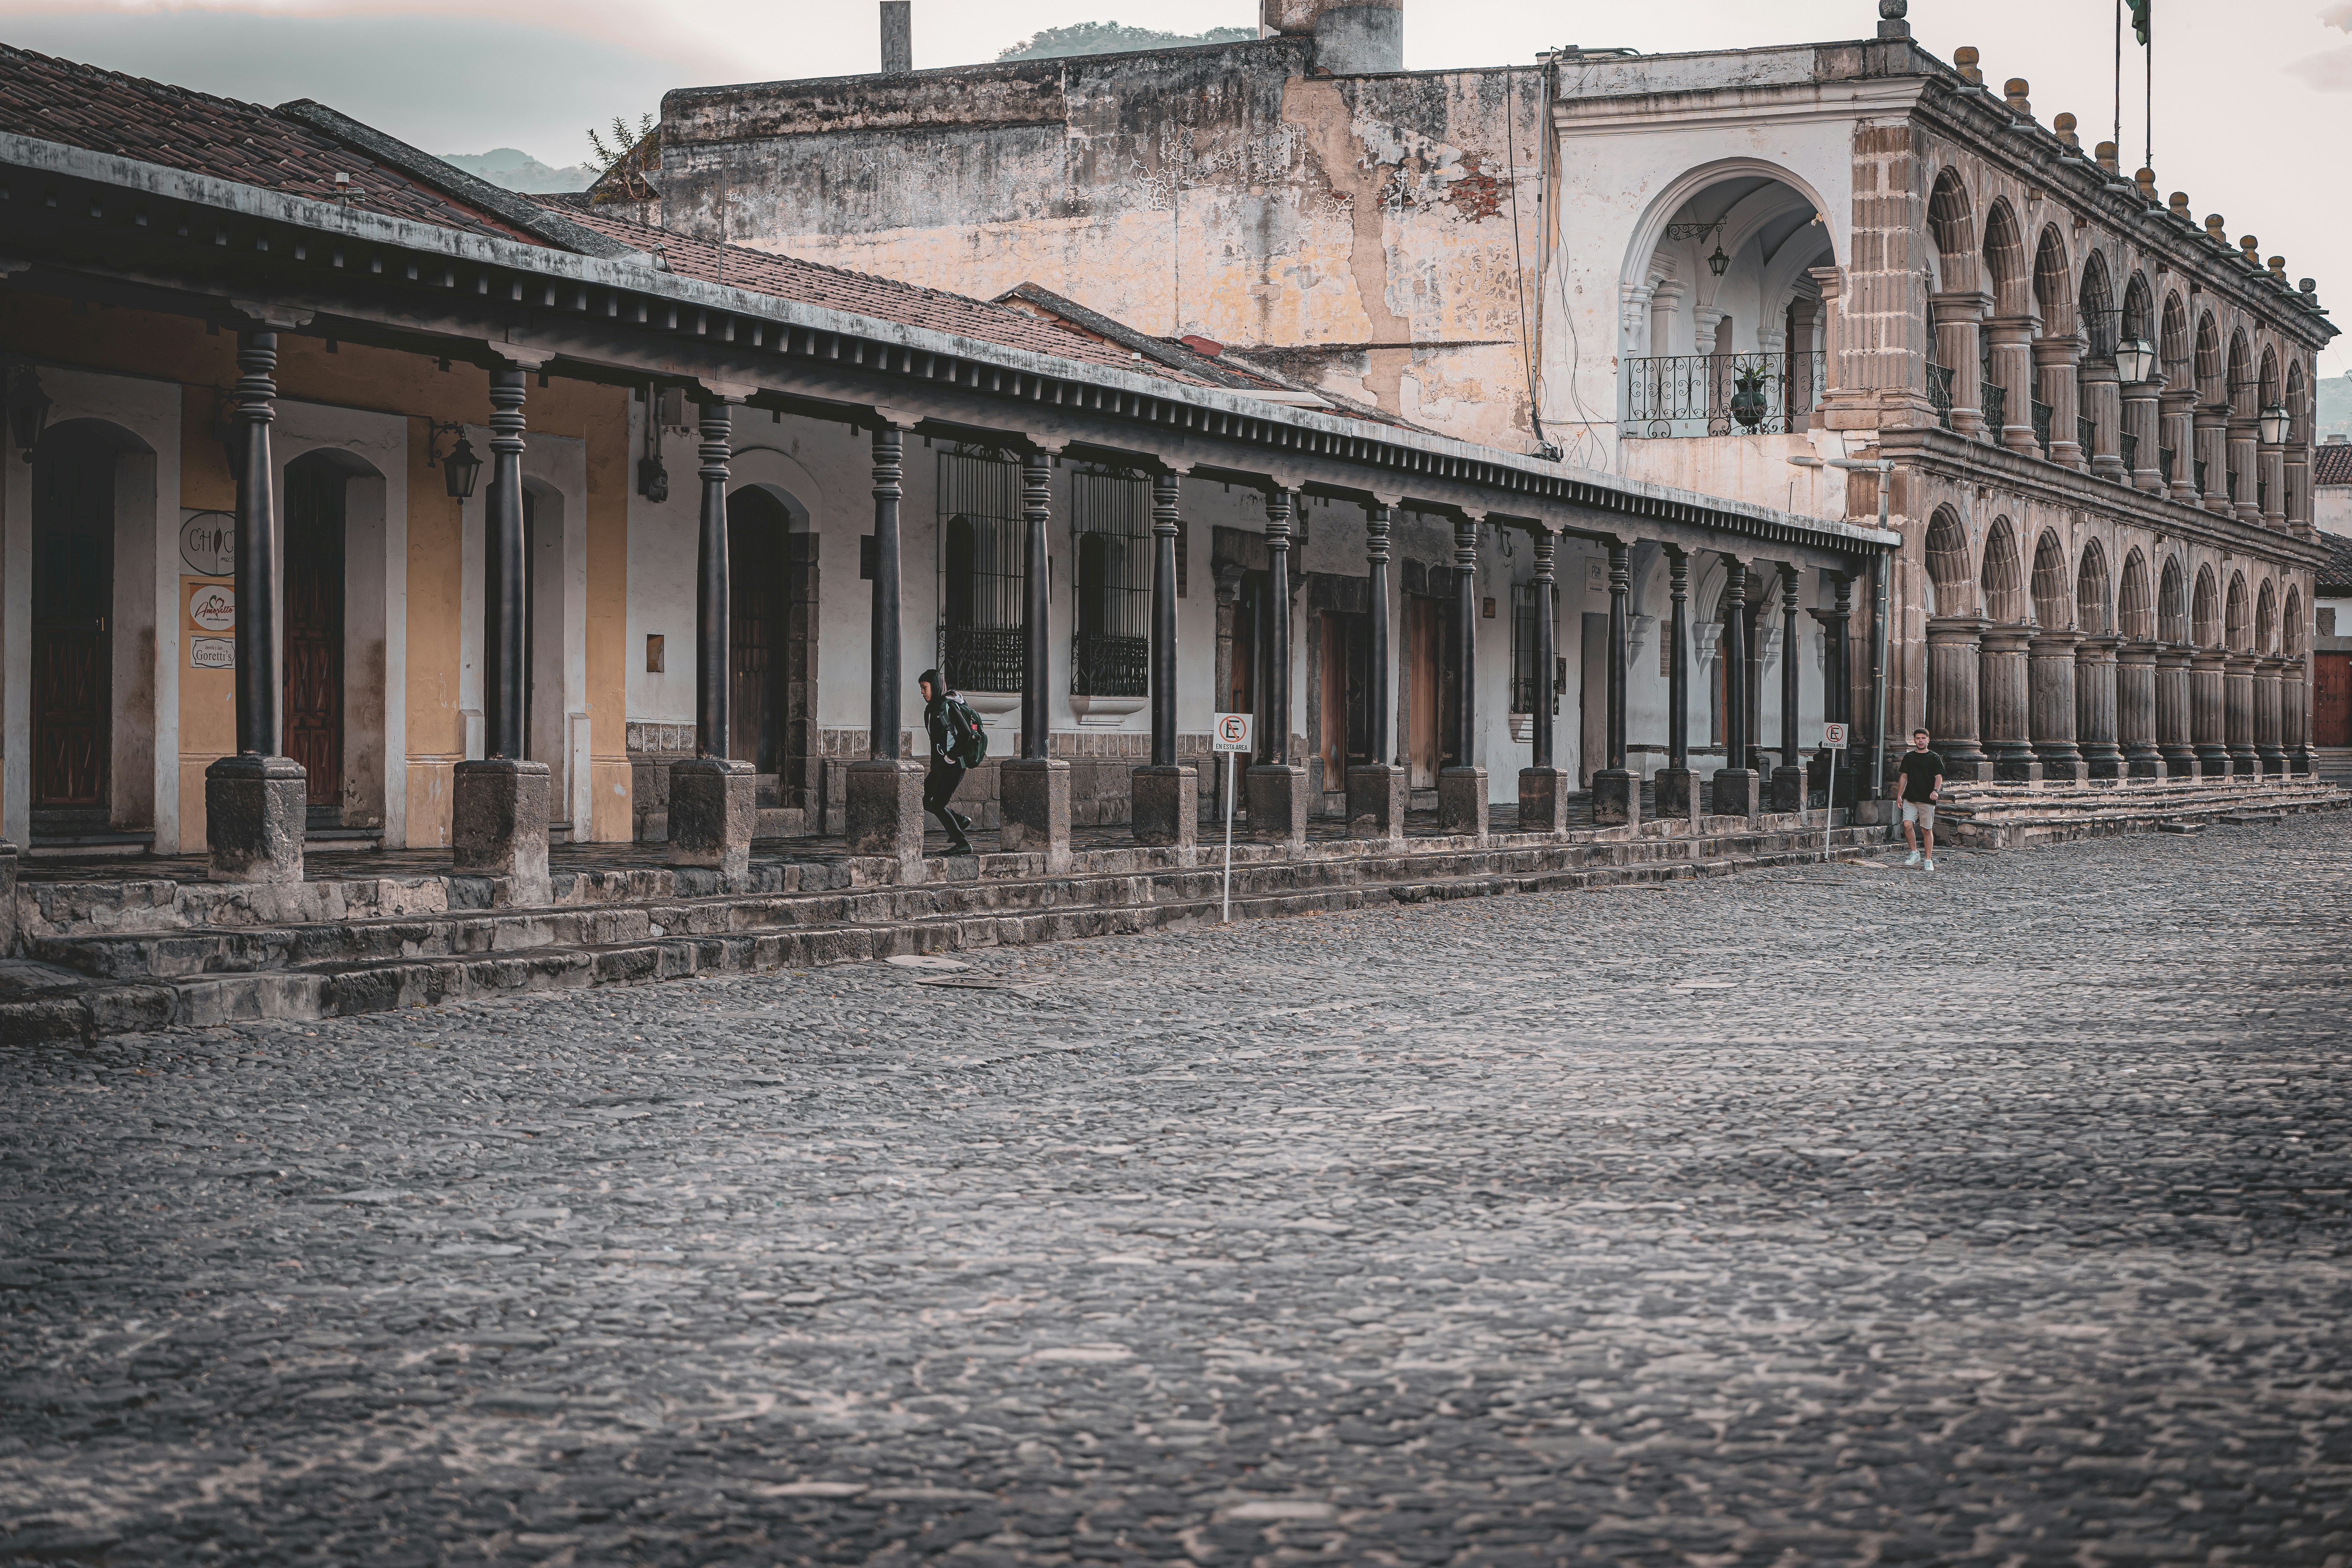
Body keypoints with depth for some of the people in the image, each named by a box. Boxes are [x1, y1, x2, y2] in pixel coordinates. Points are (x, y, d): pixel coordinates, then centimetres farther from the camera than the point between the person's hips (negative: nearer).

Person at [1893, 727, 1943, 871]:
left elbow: (1939, 777, -3)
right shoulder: (1909, 757, 14)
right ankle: (1915, 854, 3)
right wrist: (1899, 796, 12)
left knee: (1927, 830, 1)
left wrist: (1936, 790, -22)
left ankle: (1929, 861, 8)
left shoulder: (1934, 758, 3)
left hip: (1927, 800, -3)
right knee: (1907, 825, -14)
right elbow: (1904, 776, 18)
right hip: (1910, 799, 3)